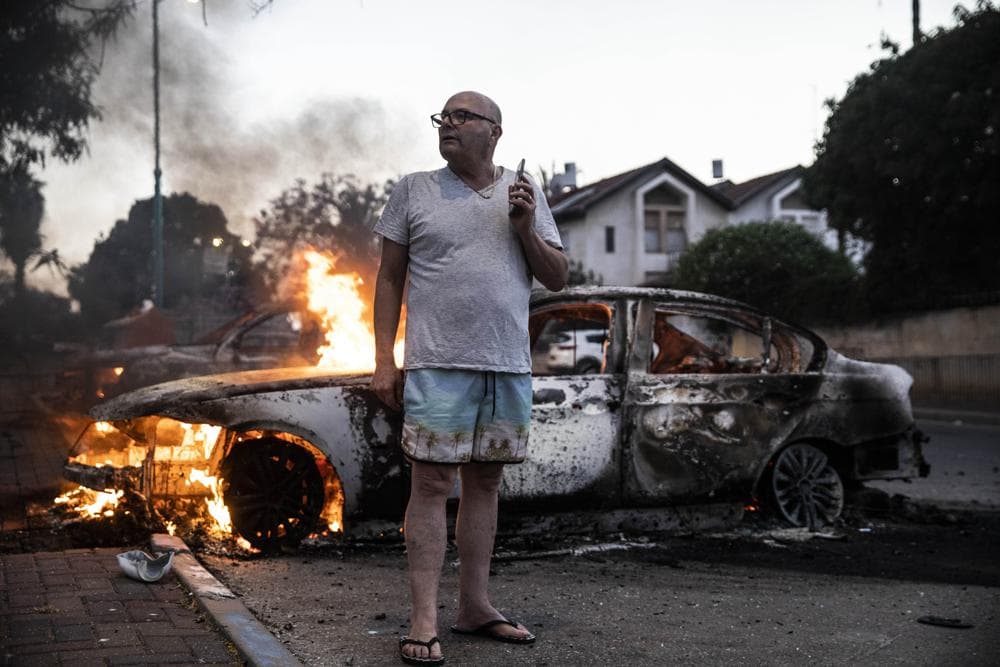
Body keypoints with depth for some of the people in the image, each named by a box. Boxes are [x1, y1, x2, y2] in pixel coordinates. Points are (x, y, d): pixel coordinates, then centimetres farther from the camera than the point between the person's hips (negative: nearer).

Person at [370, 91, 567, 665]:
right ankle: (424, 620, -2)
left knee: (486, 482, 9)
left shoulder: (526, 194, 12)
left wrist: (525, 226, -5)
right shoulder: (414, 190, 5)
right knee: (432, 482, -6)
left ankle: (476, 606, 18)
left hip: (509, 367, 3)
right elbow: (389, 279, 5)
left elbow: (558, 278, 11)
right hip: (438, 365, -3)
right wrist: (384, 362, -2)